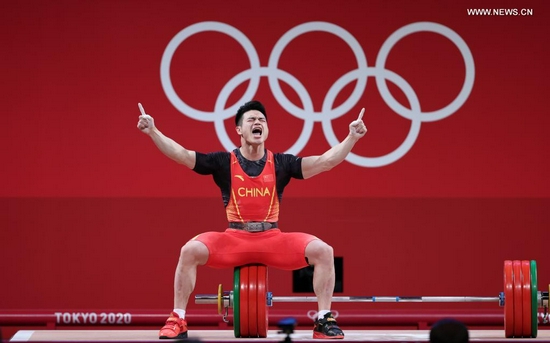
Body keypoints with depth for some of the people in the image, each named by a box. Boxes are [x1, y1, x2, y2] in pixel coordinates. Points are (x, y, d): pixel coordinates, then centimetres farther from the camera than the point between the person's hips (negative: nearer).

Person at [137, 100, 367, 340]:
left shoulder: (281, 163, 4)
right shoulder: (223, 162, 2)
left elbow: (325, 161, -2)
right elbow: (181, 155, -4)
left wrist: (352, 137, -13)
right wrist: (153, 131, -16)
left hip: (272, 239, 1)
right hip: (234, 239, -1)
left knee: (323, 251, -22)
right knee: (191, 251, -28)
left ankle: (324, 321, -11)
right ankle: (177, 321, -17)